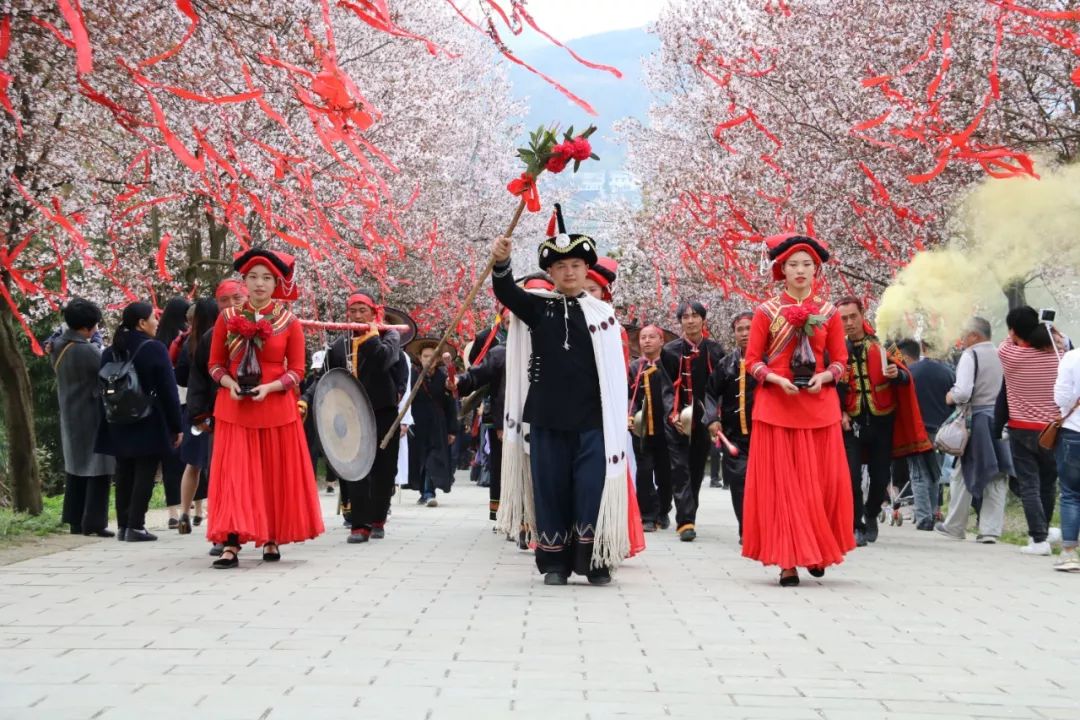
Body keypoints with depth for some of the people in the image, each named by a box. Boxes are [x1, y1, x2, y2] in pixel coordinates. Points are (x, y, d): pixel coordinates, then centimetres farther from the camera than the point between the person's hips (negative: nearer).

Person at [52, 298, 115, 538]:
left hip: (70, 418, 9)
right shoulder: (87, 351, -23)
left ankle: (75, 520, 19)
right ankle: (94, 523, -1)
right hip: (92, 418, -9)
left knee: (76, 468, 15)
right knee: (97, 468, -1)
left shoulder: (58, 347, 2)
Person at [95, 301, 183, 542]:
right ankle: (135, 526, -5)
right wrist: (176, 426, -6)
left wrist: (110, 425, 17)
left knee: (124, 475, 11)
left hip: (119, 426, 6)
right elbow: (168, 391, -11)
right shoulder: (155, 349, -11)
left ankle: (123, 526, 13)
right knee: (144, 475, -2)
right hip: (149, 427, -6)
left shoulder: (110, 352, 6)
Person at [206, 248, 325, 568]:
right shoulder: (228, 319, 3)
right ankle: (231, 544, -9)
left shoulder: (289, 322, 0)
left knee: (275, 474, 5)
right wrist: (228, 382, -12)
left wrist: (269, 387, -15)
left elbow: (296, 371, 1)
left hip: (276, 407, 0)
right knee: (234, 474, -6)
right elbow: (215, 364, 8)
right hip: (235, 408, 0)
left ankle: (272, 539, 17)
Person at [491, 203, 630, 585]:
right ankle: (555, 563, 14)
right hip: (546, 417, 1)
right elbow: (506, 292, -11)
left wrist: (616, 424, 2)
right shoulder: (537, 307, 7)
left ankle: (596, 561, 5)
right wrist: (501, 262, -32)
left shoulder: (602, 312, 5)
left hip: (591, 420, -1)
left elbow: (615, 372, 6)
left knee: (592, 490, -4)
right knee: (551, 490, 5)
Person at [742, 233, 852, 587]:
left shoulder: (828, 312, 7)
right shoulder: (766, 311, 3)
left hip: (819, 405, 2)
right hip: (776, 405, -2)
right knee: (782, 483, -3)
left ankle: (816, 551, 18)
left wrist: (824, 377, -10)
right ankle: (788, 560, 0)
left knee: (821, 481, 0)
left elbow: (840, 359, 10)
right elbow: (752, 360, 3)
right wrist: (776, 379, -14)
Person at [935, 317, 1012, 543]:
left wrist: (951, 397, 0)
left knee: (964, 474, 7)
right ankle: (991, 529, 5)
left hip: (975, 418, -5)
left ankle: (954, 526, 16)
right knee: (996, 478, 7)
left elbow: (963, 391, -19)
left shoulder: (970, 355, -10)